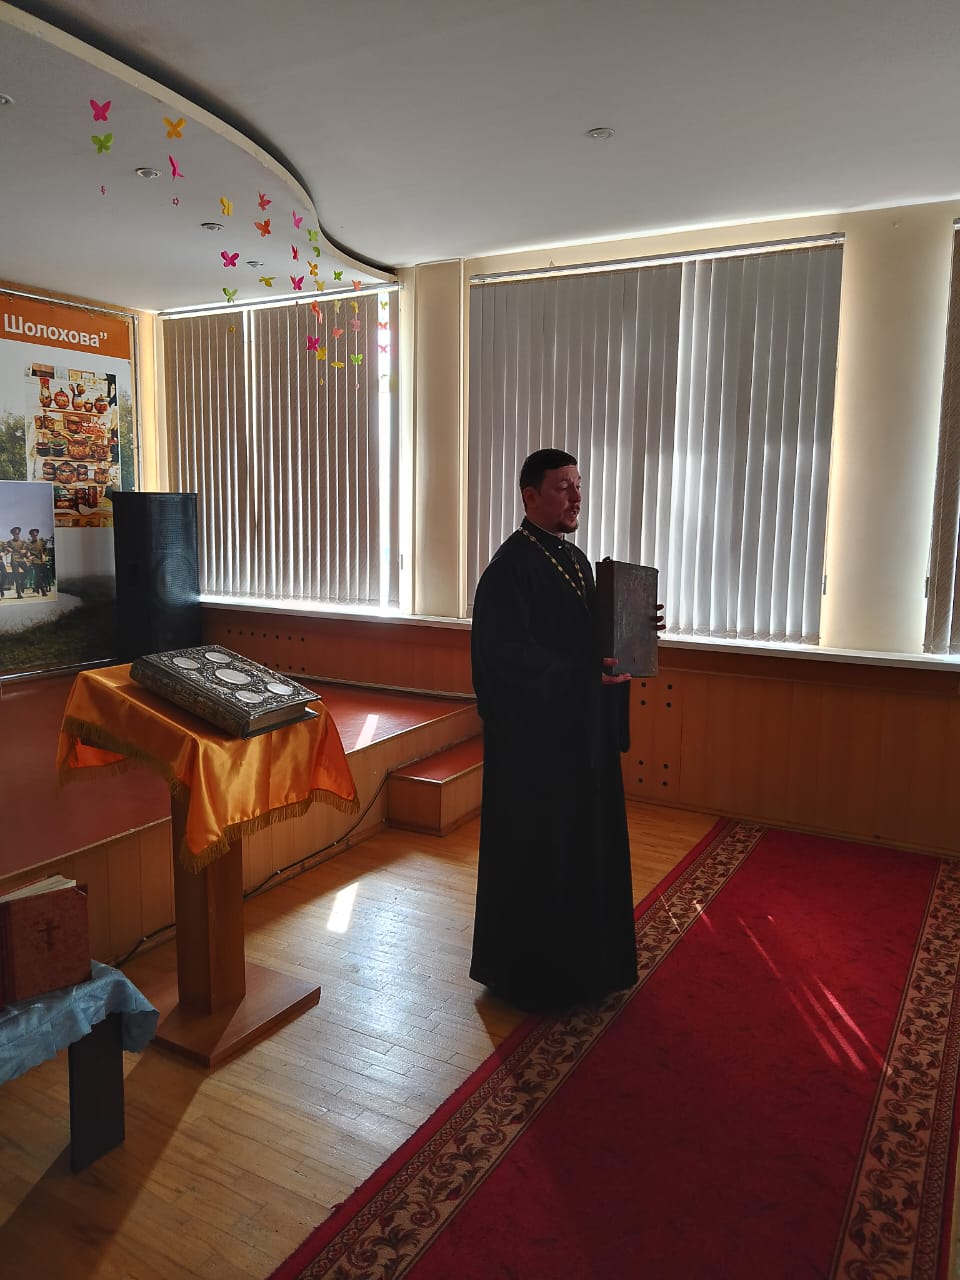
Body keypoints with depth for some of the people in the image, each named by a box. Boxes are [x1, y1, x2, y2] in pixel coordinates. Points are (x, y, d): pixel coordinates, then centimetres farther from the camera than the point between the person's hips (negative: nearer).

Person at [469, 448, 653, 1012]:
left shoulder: (576, 560, 11)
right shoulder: (511, 568, -17)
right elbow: (512, 658, -22)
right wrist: (588, 675, -25)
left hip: (584, 732, 9)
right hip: (536, 738, -9)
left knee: (585, 845, 17)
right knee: (535, 852, 4)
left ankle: (578, 960, 35)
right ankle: (527, 973, 23)